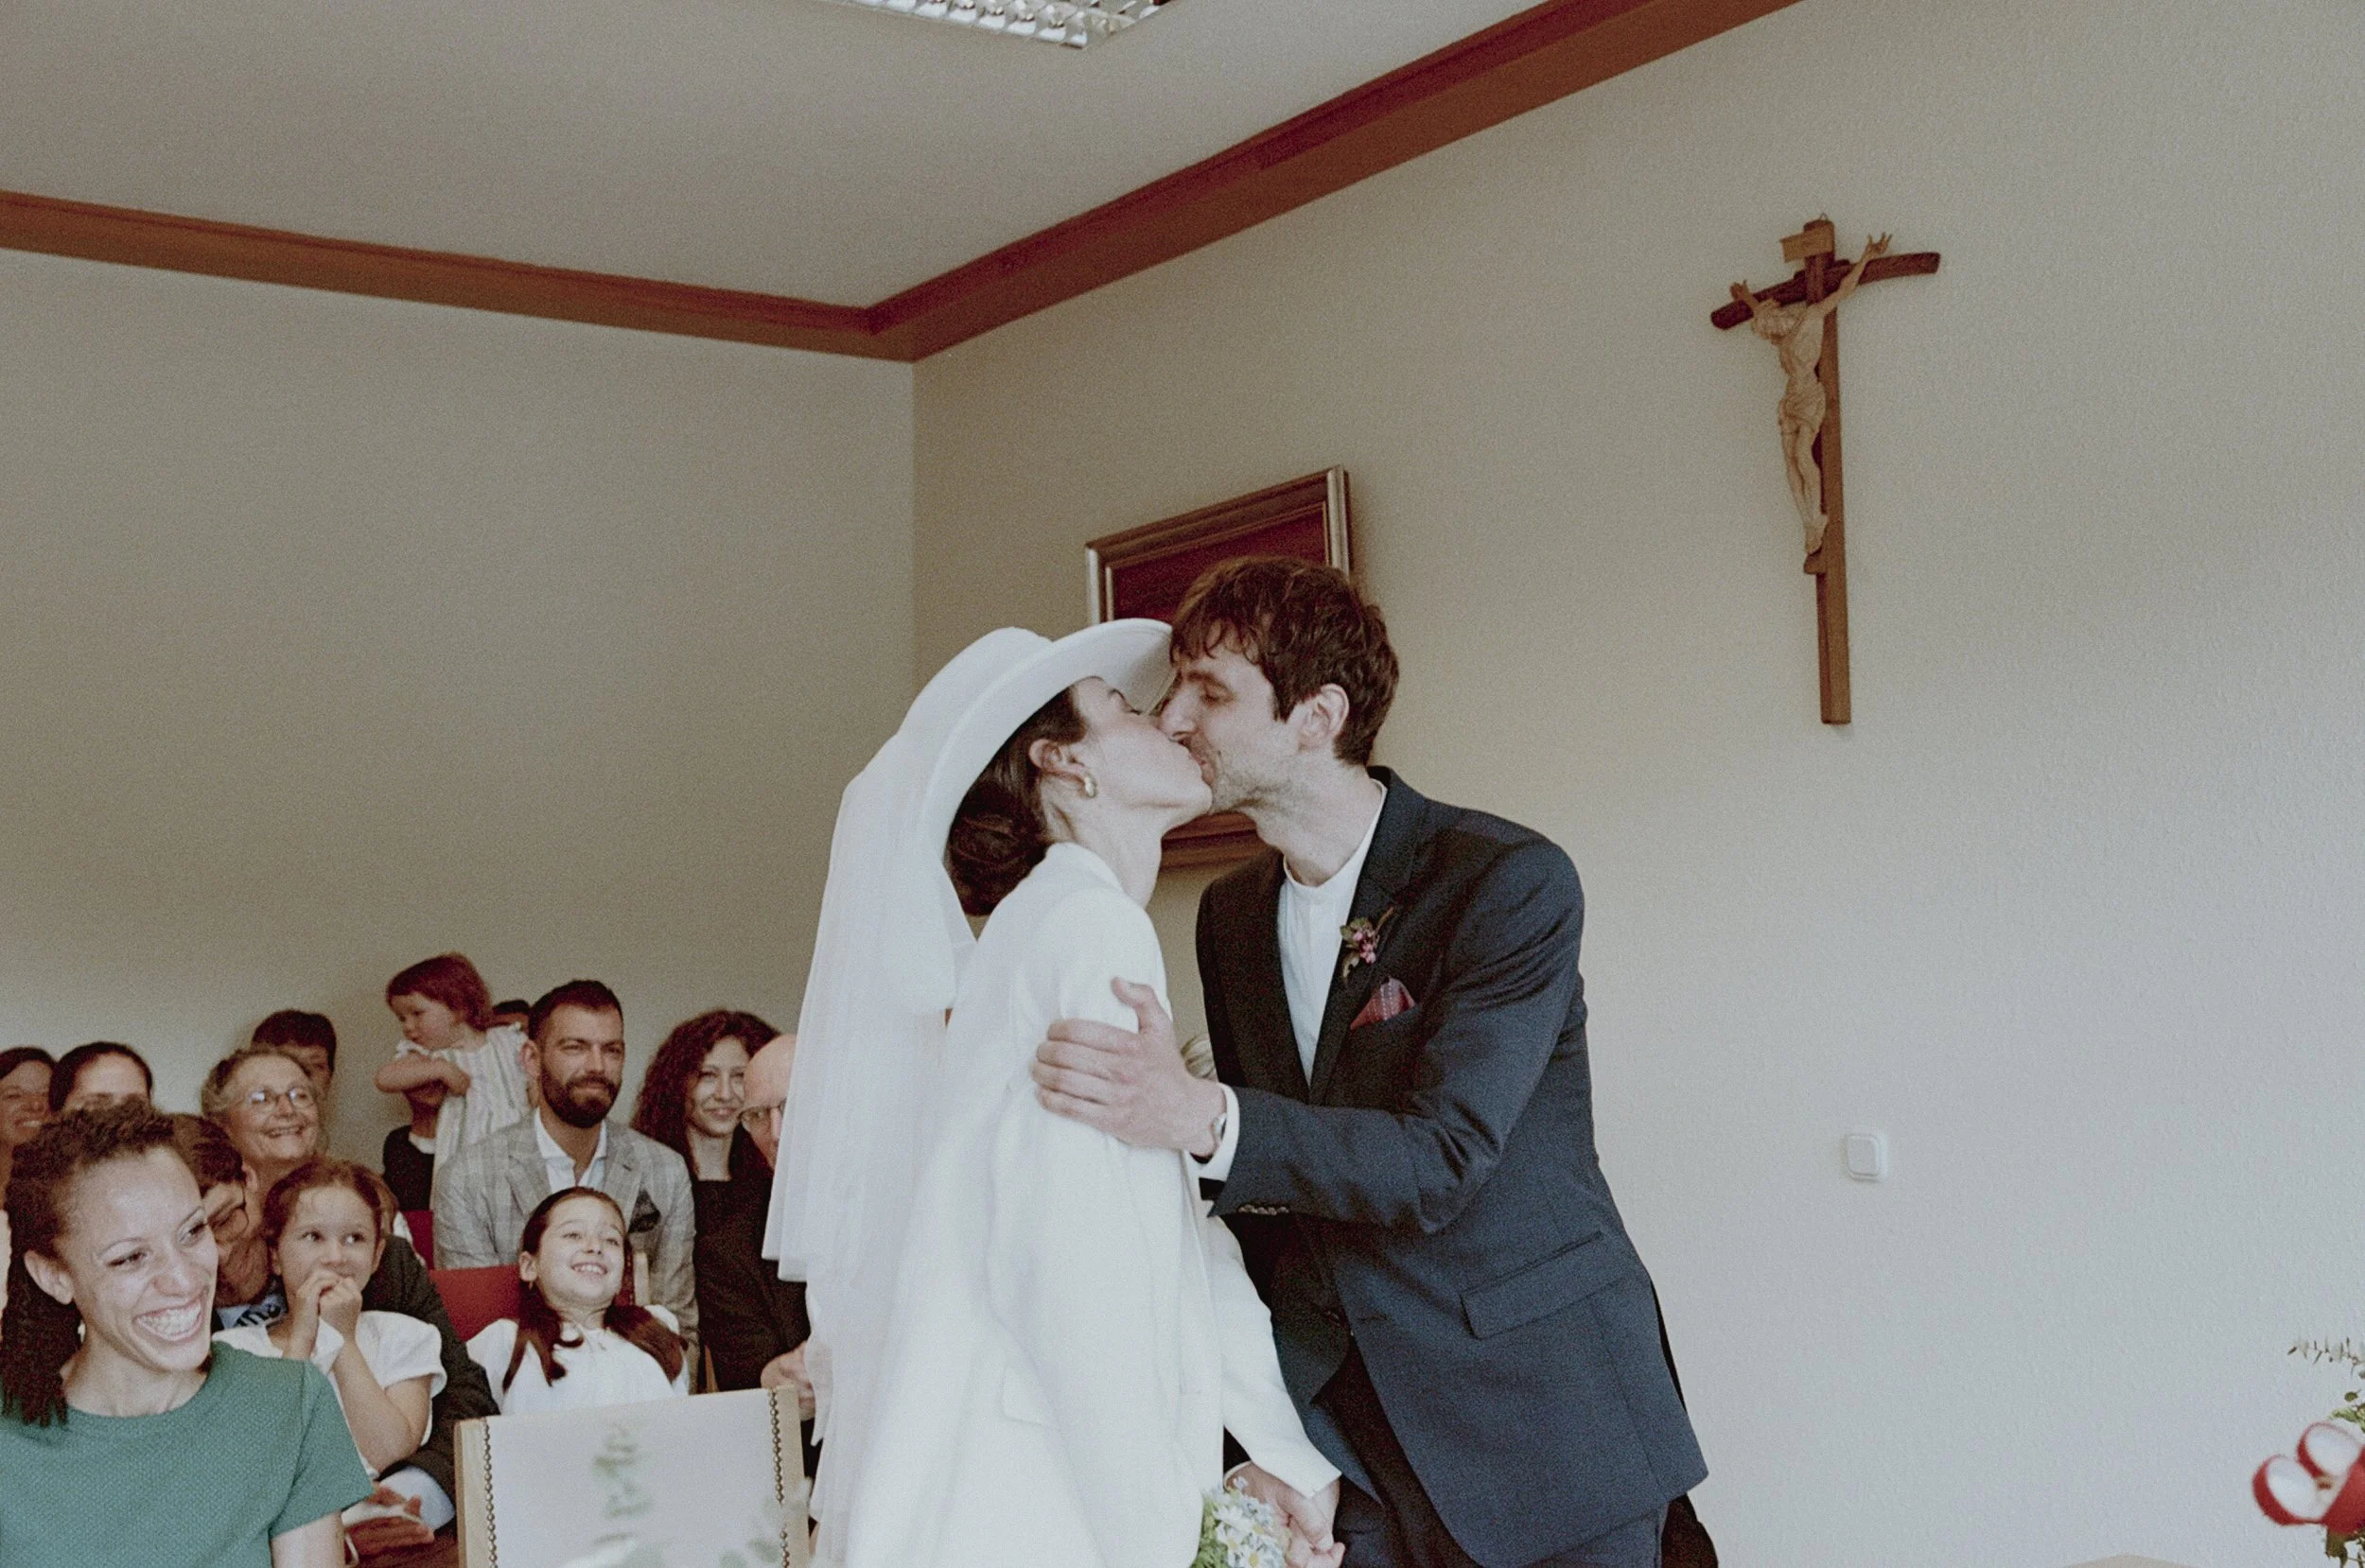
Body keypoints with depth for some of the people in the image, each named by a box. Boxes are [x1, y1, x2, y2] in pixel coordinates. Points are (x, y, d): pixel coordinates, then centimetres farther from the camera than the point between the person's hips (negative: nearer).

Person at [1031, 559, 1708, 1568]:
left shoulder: (1514, 881, -15)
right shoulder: (1231, 915, 6)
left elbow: (1438, 1160, -24)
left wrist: (1201, 1118, -37)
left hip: (1536, 1420, -5)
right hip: (1336, 1420, 5)